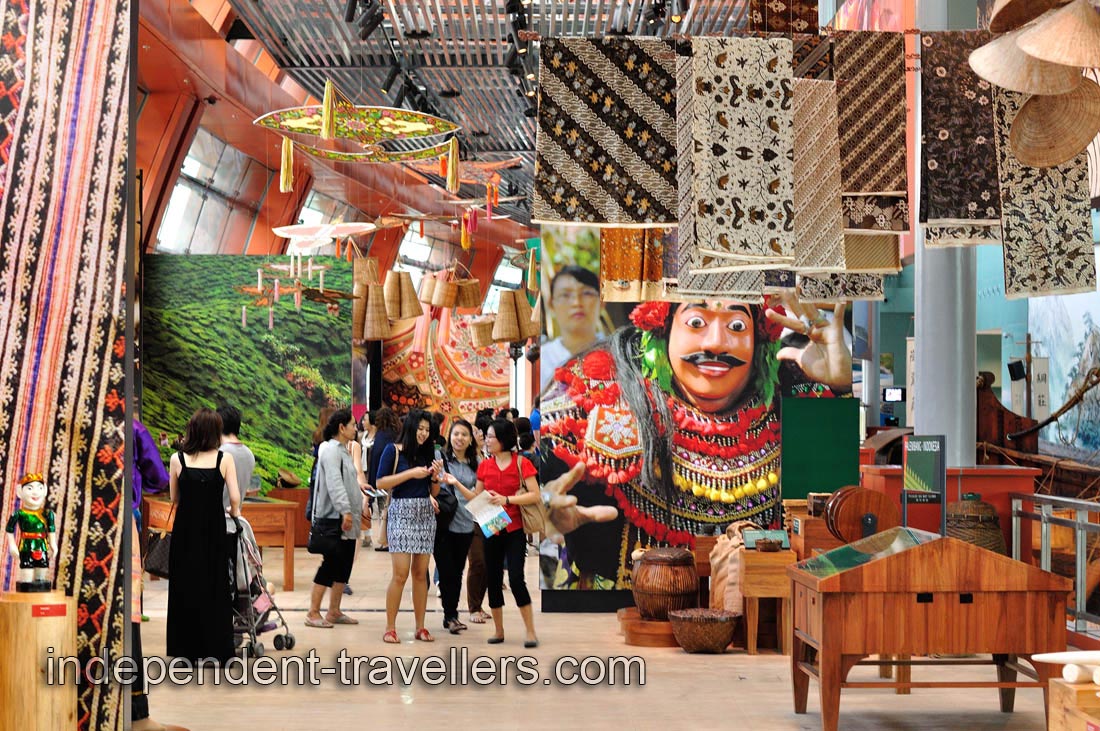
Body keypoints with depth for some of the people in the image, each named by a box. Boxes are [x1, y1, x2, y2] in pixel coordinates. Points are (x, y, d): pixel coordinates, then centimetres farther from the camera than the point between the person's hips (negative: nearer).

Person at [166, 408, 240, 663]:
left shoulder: (178, 459, -3)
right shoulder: (224, 458, -7)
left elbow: (174, 499, 4)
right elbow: (235, 498, -7)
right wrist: (234, 513, 13)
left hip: (185, 528, 1)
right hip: (214, 529, -1)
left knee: (184, 585, 10)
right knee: (215, 587, 9)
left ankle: (185, 649, 14)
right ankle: (214, 649, 11)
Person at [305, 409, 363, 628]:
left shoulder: (343, 451, 19)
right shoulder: (331, 450, -13)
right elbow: (334, 484, -23)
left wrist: (359, 507, 22)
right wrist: (345, 511, -29)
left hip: (347, 521, 10)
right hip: (335, 519, -10)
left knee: (344, 565, 10)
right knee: (330, 564, -8)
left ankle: (334, 611, 16)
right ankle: (313, 613, -2)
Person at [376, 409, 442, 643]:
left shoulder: (428, 453, 13)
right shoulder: (393, 451, 0)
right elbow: (381, 482, -9)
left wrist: (435, 476, -3)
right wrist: (411, 473, -13)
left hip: (425, 514, 5)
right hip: (401, 513, -4)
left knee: (420, 573, 4)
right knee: (400, 574, -9)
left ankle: (420, 627, 9)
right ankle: (390, 627, -1)